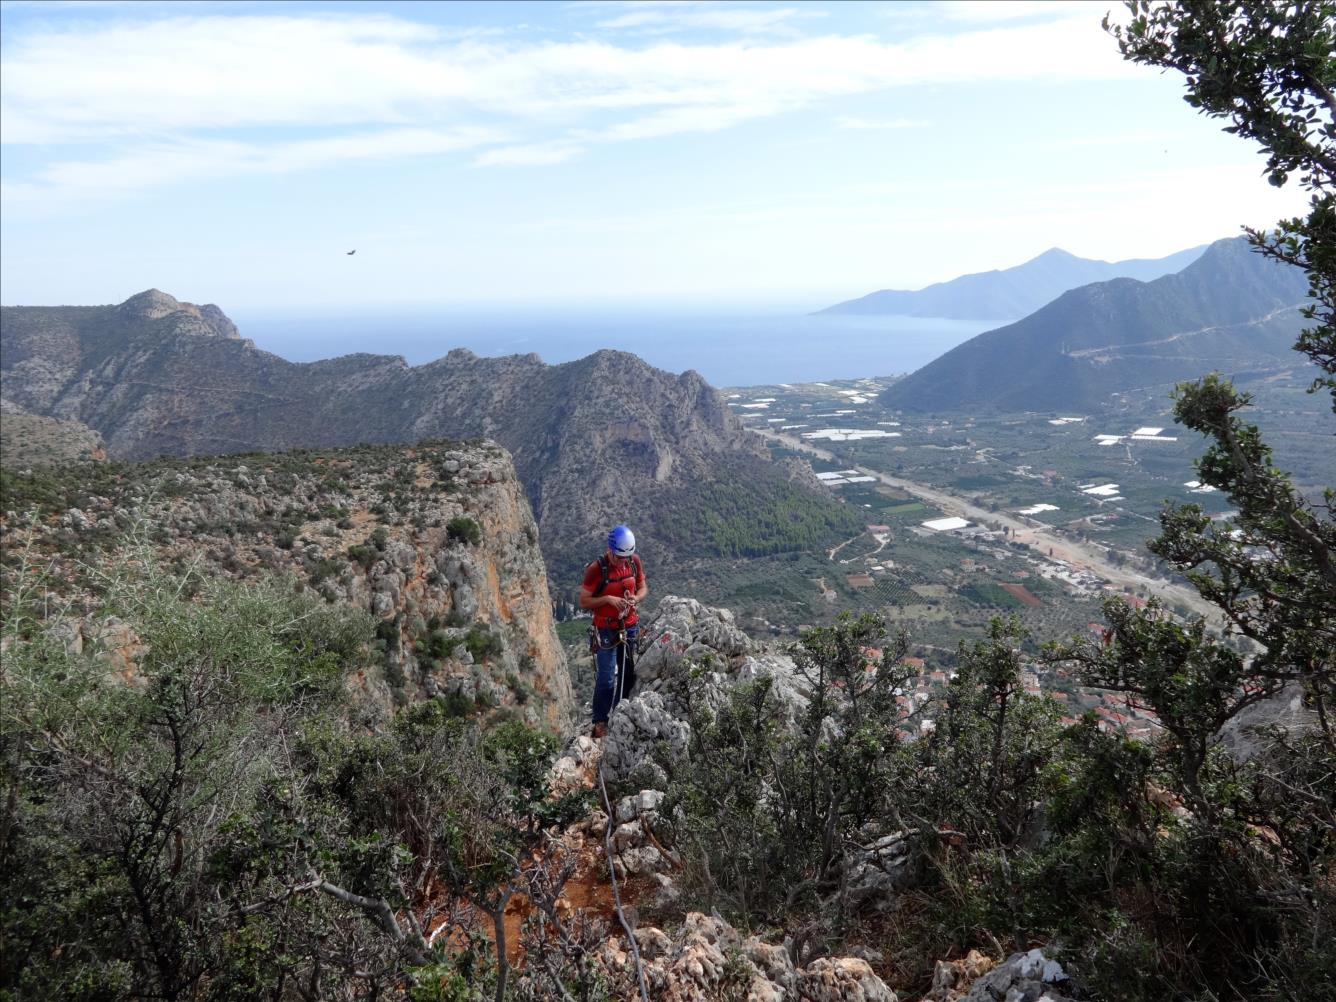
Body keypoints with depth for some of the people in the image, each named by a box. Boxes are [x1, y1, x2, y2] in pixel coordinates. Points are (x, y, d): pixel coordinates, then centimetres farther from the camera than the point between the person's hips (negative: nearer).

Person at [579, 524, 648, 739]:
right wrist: (608, 599, -25)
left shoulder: (634, 562, -4)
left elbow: (643, 587, 10)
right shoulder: (596, 569, -19)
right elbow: (584, 601, -12)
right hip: (606, 630, -5)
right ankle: (600, 724, 10)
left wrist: (636, 598, -13)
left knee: (629, 674, 15)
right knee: (607, 679, -5)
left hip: (629, 627, 5)